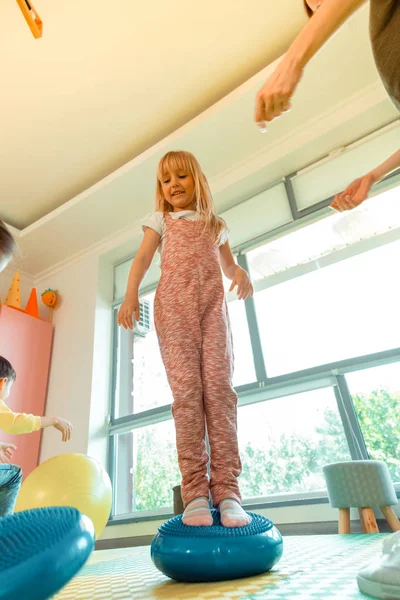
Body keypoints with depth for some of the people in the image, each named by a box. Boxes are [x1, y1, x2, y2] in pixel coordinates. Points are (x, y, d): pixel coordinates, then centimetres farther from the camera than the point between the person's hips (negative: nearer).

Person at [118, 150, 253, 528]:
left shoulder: (216, 225, 26)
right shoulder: (160, 221, 21)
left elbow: (227, 264, 26)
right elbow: (142, 259, 8)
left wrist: (241, 273, 0)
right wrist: (130, 294, -11)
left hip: (213, 306, 2)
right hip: (173, 305, -1)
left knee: (219, 387, -12)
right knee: (186, 390, -12)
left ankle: (227, 489, -10)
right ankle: (195, 491, -9)